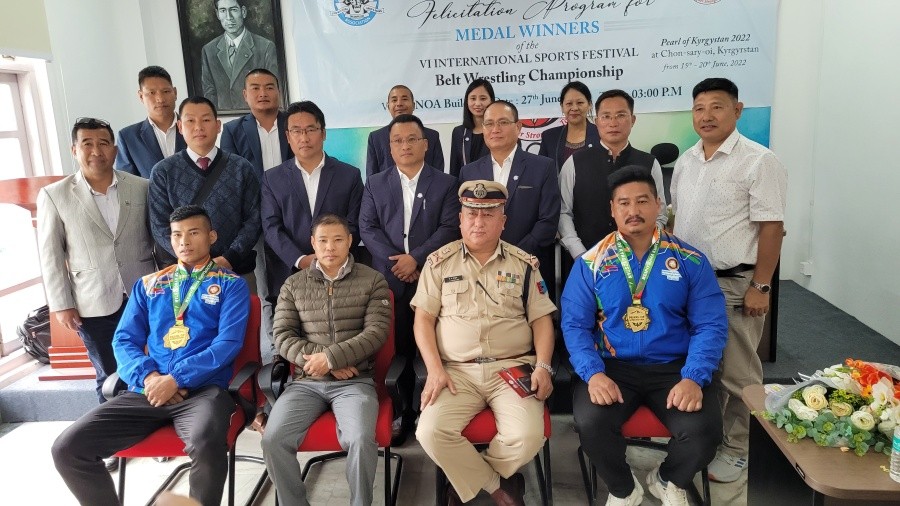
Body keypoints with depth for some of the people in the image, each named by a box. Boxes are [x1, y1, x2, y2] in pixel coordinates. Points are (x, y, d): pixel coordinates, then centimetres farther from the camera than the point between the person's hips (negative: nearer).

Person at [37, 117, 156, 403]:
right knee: (110, 379, 10)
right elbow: (51, 256, 1)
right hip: (94, 305, -1)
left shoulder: (141, 187, 3)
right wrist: (61, 304, -2)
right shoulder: (54, 196, 0)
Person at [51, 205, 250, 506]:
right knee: (67, 448, -11)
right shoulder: (148, 285, 20)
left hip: (203, 389, -4)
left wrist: (175, 379, -14)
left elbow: (228, 342, -5)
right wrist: (148, 376, -8)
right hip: (146, 390, 5)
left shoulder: (231, 285, 7)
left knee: (206, 445, -36)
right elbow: (124, 340, 13)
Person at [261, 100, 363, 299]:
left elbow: (353, 226, 3)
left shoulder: (350, 175, 6)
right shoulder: (272, 178, 9)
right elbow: (271, 227, 1)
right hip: (288, 277, 1)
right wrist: (300, 260, -13)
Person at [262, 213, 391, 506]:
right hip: (305, 381, 3)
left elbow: (377, 332, -5)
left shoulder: (372, 281, 5)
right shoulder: (293, 285, 11)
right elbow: (282, 337, 5)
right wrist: (317, 360, -10)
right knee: (273, 440, -20)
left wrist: (330, 357, -13)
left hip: (355, 381, -2)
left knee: (361, 440, -29)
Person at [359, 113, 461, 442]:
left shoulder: (446, 184, 7)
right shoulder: (375, 184, 13)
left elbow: (450, 228, -3)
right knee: (397, 347, 4)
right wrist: (396, 262, -9)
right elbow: (367, 228, 4)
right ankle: (403, 409, 17)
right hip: (390, 281, 2)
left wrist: (416, 258, -14)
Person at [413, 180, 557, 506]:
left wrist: (543, 366, -8)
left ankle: (467, 477, 7)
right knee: (431, 433, -24)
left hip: (513, 368, 0)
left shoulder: (524, 264, 10)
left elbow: (542, 319, 8)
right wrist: (435, 370, -8)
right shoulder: (439, 262, 8)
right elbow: (423, 320, 4)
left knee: (528, 436, -25)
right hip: (456, 370, 0)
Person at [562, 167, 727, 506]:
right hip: (612, 367, 0)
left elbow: (710, 325, -2)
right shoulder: (591, 263, 2)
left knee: (704, 430, -24)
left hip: (674, 367, 1)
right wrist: (593, 374, -19)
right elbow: (575, 325, -2)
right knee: (590, 422, -28)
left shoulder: (690, 261, 3)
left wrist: (694, 378, -17)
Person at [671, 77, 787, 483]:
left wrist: (760, 286, -15)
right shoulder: (686, 160, 11)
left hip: (735, 284, -6)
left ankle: (737, 449, 22)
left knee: (736, 373, 5)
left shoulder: (758, 161, -9)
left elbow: (771, 227, -12)